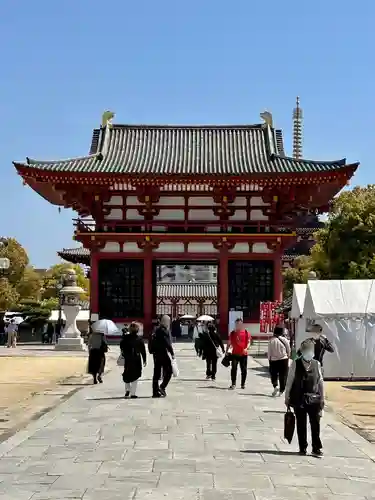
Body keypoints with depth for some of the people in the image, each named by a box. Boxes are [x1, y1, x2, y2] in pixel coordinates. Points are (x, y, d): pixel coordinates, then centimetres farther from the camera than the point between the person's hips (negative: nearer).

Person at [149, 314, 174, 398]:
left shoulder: (157, 330, 13)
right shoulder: (164, 331, -14)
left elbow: (151, 342, 18)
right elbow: (168, 343, -18)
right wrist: (172, 353, -13)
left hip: (156, 354, 9)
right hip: (163, 354, -9)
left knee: (156, 373, 10)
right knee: (168, 372, -1)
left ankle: (155, 392, 11)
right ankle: (162, 387, -12)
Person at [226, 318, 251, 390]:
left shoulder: (246, 333, 1)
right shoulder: (232, 333, 9)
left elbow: (249, 342, -3)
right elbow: (229, 343, 13)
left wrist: (246, 348, -20)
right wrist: (226, 351, 7)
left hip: (243, 354, -1)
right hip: (234, 354, 1)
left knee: (244, 370, 5)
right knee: (234, 369, -6)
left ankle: (243, 384, 17)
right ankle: (233, 384, -5)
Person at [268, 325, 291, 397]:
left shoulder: (271, 341, -8)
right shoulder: (285, 340, -7)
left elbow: (269, 352, -4)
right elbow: (288, 351, 2)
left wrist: (269, 360, 6)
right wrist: (288, 357, 18)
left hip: (273, 360, 0)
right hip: (284, 360, 0)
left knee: (273, 375, 13)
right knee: (283, 376, 9)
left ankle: (275, 386, -9)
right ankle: (281, 390, 10)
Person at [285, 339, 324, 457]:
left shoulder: (316, 364, 2)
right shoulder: (296, 364, -4)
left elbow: (320, 382, 6)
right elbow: (289, 381, 0)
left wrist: (322, 398, 6)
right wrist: (287, 397, 1)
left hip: (314, 399, 1)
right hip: (299, 399, -1)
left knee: (315, 424, 0)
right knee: (301, 425, 9)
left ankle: (317, 448, 10)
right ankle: (303, 448, 20)